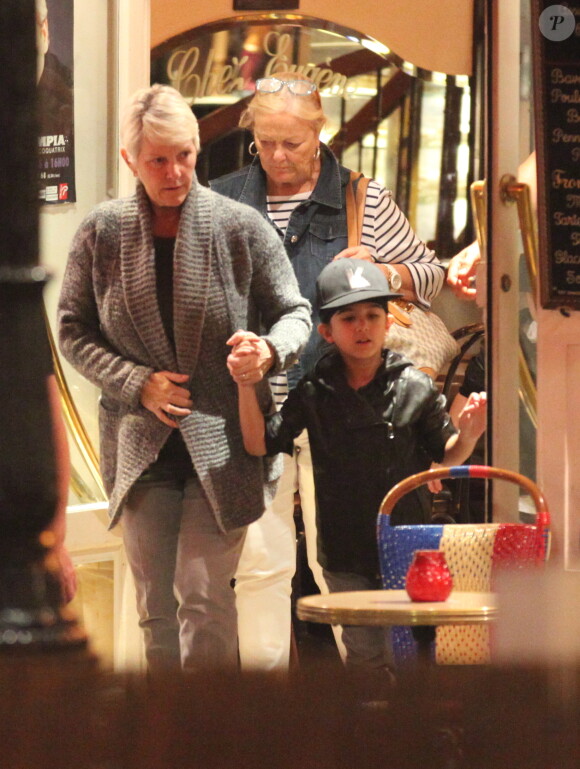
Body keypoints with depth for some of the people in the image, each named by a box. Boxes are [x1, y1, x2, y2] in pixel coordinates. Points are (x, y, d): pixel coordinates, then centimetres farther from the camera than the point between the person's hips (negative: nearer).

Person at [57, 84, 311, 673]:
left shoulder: (240, 227, -5)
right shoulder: (102, 233, -1)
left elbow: (293, 311, 5)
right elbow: (73, 332, 5)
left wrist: (271, 349, -18)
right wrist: (138, 383, -10)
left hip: (222, 442, -2)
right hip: (140, 443, 2)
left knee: (203, 595, -9)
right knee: (155, 603, 8)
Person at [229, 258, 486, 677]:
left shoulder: (415, 387, -4)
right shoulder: (314, 393, -1)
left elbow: (446, 455, 5)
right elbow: (259, 443, 1)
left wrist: (468, 434, -16)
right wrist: (246, 386, -10)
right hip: (345, 553, 2)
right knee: (364, 654, 9)